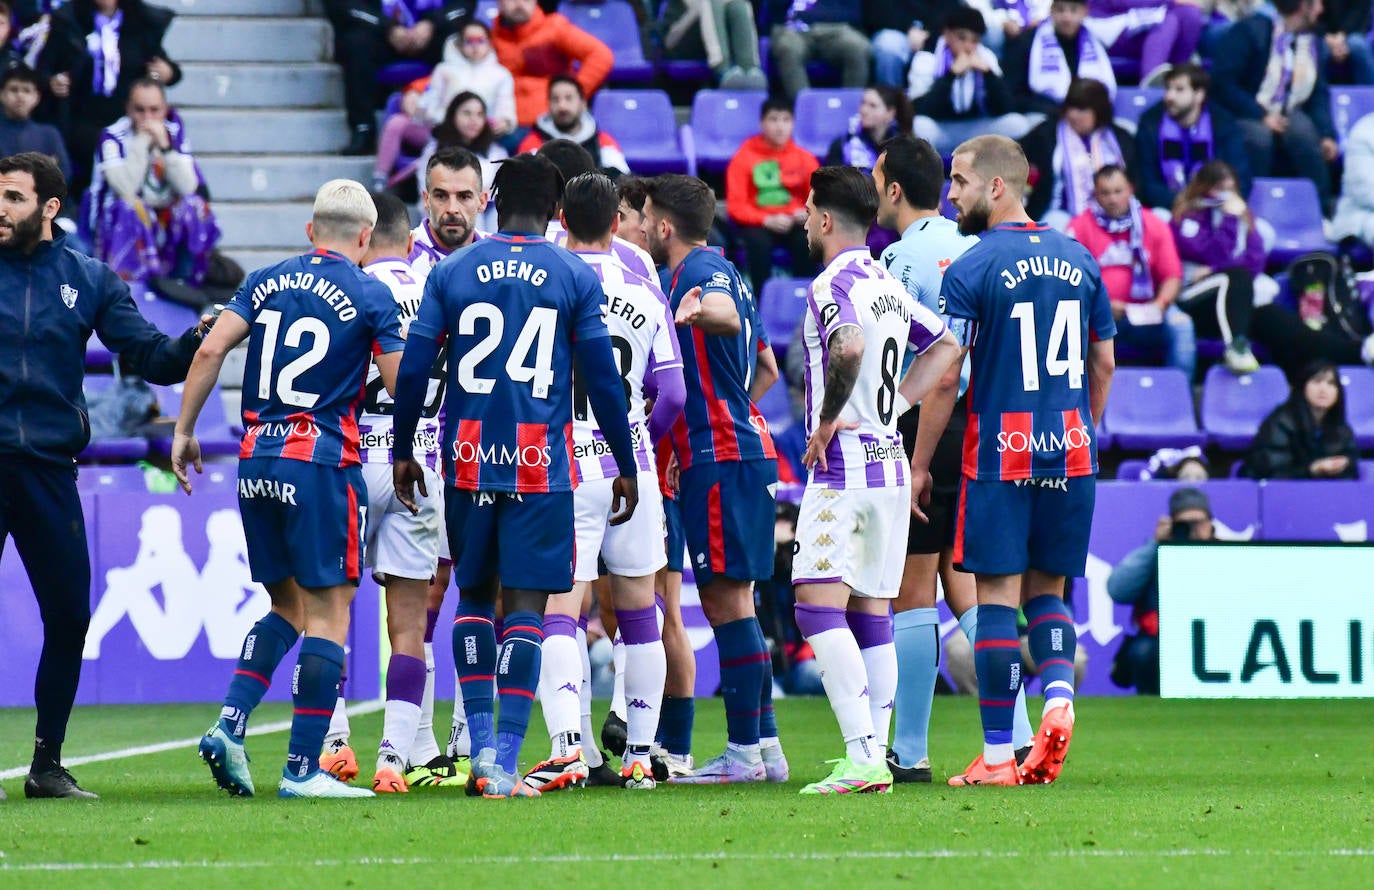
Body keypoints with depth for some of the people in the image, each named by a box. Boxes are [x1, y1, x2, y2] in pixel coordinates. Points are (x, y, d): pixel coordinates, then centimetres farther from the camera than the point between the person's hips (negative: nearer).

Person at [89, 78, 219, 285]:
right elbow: (126, 189, -24)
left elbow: (188, 187, -13)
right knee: (130, 209, -34)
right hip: (123, 221, -3)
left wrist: (164, 145, -22)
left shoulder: (175, 132, 0)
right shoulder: (114, 136, -10)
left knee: (194, 205, -24)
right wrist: (141, 141, -24)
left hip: (168, 221, 3)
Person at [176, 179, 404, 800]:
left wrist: (183, 431, 8)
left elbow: (211, 350, 2)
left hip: (257, 462, 5)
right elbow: (403, 388, -3)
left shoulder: (267, 282, 10)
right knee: (327, 613, -1)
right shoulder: (370, 295, -2)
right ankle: (303, 768, -5)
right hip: (323, 463, -5)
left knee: (286, 605, 18)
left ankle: (230, 723, 0)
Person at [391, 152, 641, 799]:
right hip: (540, 464, -2)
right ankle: (504, 764, -9)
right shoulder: (574, 278, 0)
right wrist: (626, 469, 9)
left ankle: (481, 746, 12)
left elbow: (413, 369, 3)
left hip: (469, 459, 2)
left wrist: (403, 452, 15)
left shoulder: (452, 273, 4)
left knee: (475, 596, 17)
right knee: (524, 605, -1)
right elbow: (603, 380, 0)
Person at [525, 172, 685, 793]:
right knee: (638, 614, 13)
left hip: (565, 469, -3)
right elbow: (672, 394, 4)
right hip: (632, 469, 3)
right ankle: (639, 757, 17)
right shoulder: (645, 292, 3)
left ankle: (567, 745, -26)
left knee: (559, 611, -8)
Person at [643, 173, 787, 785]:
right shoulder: (719, 271, 21)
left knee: (727, 600, -9)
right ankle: (765, 746, 14)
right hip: (741, 448, 10)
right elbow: (762, 363, 31)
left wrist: (700, 312, -55)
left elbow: (729, 317, -33)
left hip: (719, 458, -10)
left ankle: (743, 752, -9)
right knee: (732, 604, 12)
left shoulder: (701, 270, -9)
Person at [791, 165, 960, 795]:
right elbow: (945, 345, 24)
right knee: (873, 614, 12)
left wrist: (828, 420, -20)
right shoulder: (890, 285, 15)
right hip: (890, 463, 9)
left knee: (819, 607, -11)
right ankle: (875, 758, 13)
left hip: (842, 464, -9)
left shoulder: (833, 285, -12)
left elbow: (849, 346, -32)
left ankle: (862, 756, -23)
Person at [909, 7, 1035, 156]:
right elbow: (920, 111, -26)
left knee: (1018, 123, -22)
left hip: (973, 132, 4)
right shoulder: (927, 60, -13)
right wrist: (952, 74, -30)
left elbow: (1005, 109, -10)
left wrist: (987, 73, -23)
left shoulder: (986, 58, -2)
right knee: (919, 126, -38)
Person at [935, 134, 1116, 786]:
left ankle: (997, 757, 0)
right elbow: (1104, 364, 14)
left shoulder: (969, 271, -9)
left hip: (1000, 457, -5)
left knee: (997, 600, 0)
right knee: (1047, 591, 16)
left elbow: (943, 381, -9)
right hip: (1070, 457, 5)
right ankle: (1059, 697, -10)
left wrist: (919, 466, -1)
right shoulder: (1078, 260, 8)